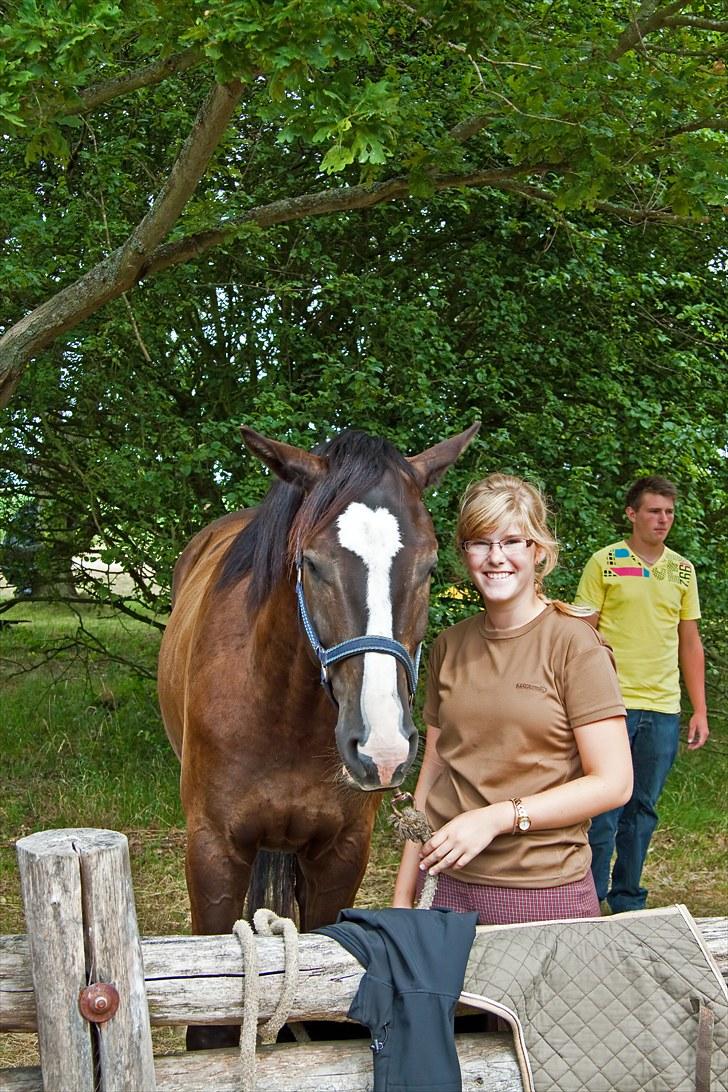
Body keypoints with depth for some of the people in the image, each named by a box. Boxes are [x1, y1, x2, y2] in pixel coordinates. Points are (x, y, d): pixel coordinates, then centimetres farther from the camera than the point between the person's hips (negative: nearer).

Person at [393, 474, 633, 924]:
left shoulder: (573, 643, -9)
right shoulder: (449, 646, 6)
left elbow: (613, 783, -12)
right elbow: (434, 768, 11)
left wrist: (497, 817, -19)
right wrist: (404, 893, 9)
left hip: (543, 891, -4)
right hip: (446, 879, 4)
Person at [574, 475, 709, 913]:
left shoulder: (682, 570, 11)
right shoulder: (604, 563, -2)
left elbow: (690, 643, 15)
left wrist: (700, 710, 11)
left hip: (664, 710, 4)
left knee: (643, 810, 11)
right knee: (606, 809, -3)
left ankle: (627, 902, 23)